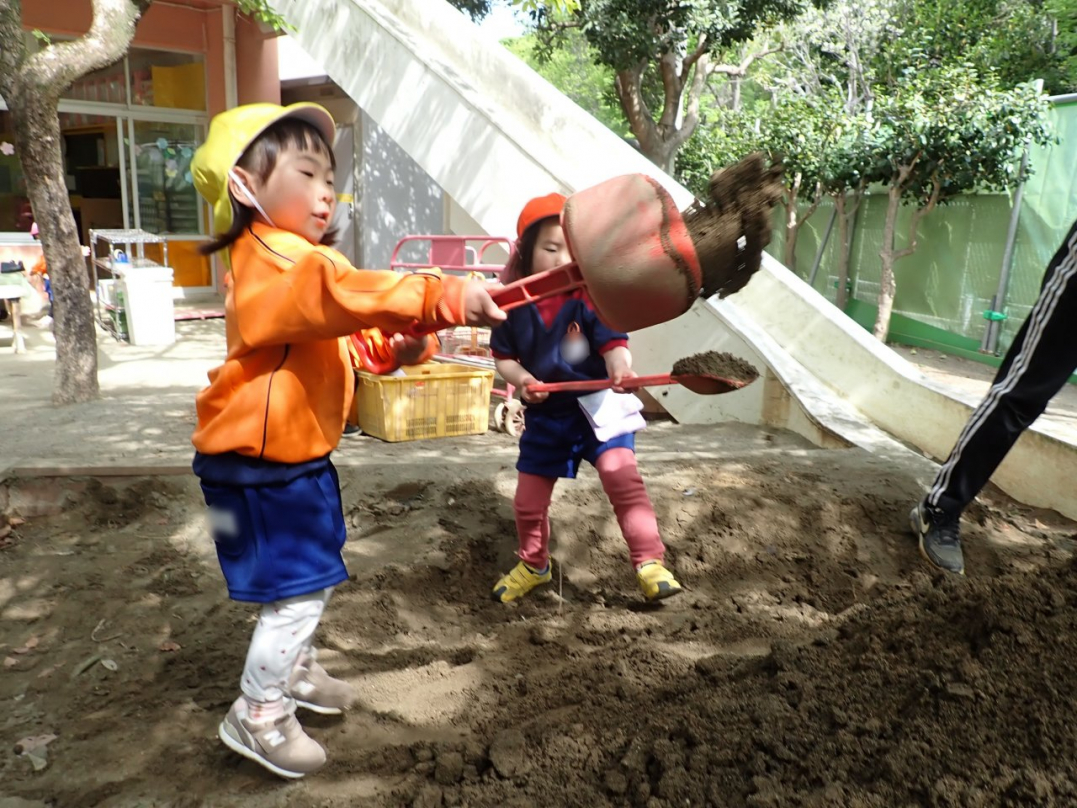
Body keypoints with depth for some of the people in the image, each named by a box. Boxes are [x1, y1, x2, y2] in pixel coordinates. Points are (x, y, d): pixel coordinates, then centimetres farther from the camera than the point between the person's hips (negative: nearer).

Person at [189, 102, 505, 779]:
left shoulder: (295, 259, 13)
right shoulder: (273, 261, -22)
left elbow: (333, 347, 19)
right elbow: (347, 292, -42)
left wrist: (396, 347, 2)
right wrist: (446, 296, -52)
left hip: (299, 454, 10)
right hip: (260, 462, -10)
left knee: (315, 576, 22)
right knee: (297, 589, -3)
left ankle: (294, 670, 43)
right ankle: (258, 714, 17)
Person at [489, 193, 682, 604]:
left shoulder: (591, 296, -13)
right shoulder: (514, 304, -6)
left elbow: (613, 342, -21)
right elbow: (502, 356, 2)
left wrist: (621, 369, -43)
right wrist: (520, 379, -18)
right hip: (545, 414, 3)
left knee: (621, 474, -24)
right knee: (528, 500, 11)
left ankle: (650, 562, -12)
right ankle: (533, 565, 37)